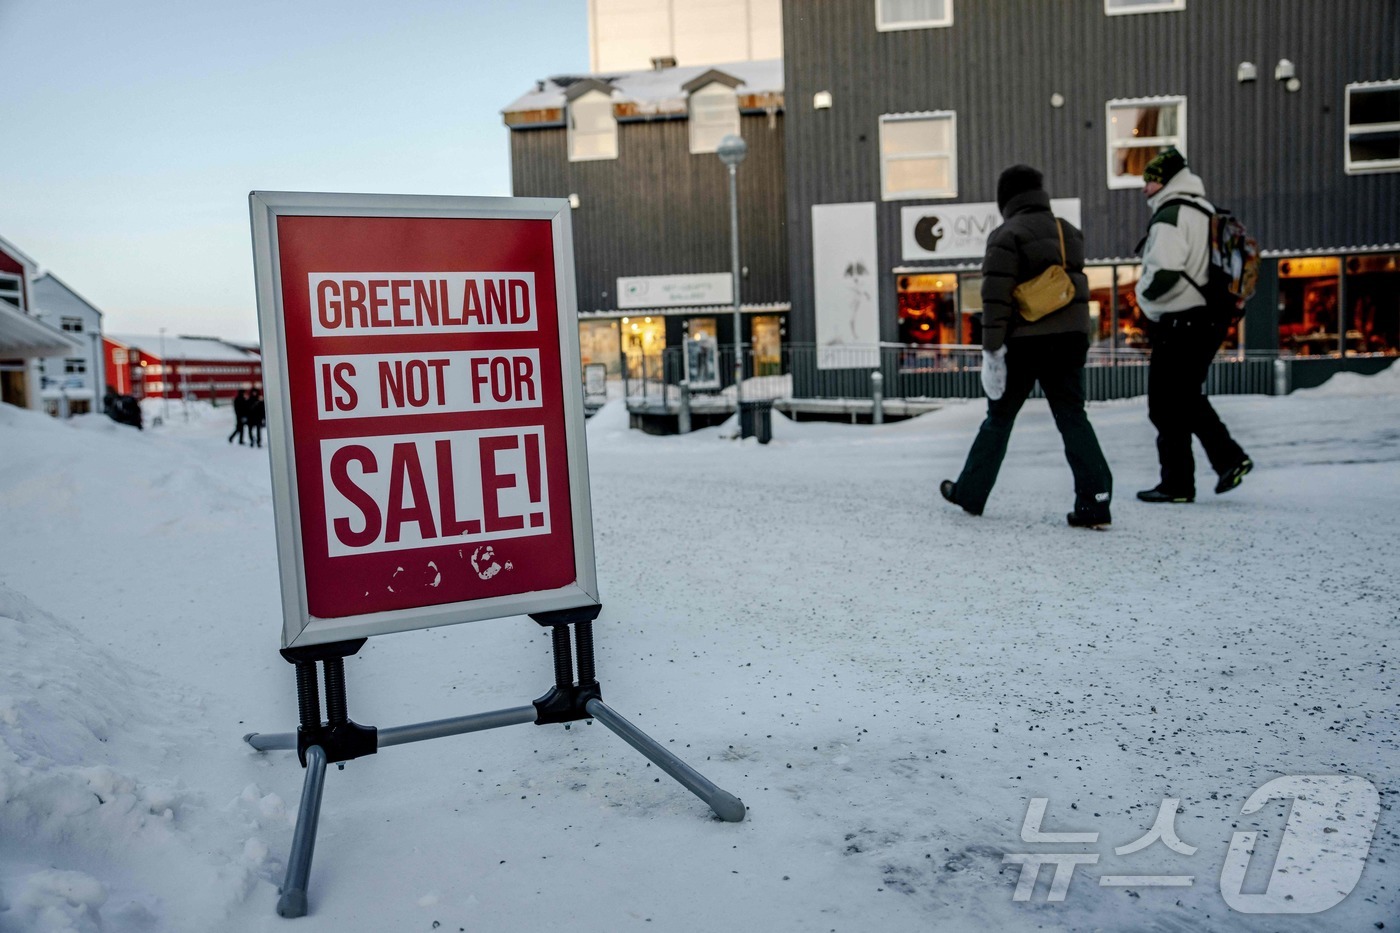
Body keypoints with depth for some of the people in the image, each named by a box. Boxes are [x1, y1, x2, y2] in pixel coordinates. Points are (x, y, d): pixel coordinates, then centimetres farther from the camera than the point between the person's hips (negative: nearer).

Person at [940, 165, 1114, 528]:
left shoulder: (1007, 236, -8)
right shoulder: (1070, 232, 13)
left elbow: (996, 297, -15)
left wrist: (991, 348, -15)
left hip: (1025, 342, -5)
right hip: (1071, 339, 5)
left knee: (999, 417, 8)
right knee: (1072, 417, 4)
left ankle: (970, 493, 18)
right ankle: (1095, 501, -5)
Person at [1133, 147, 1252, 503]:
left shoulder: (1170, 215, -15)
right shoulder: (1206, 212, 16)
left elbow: (1165, 272, -25)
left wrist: (1144, 292, -7)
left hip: (1180, 323, -10)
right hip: (1210, 321, 10)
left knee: (1167, 406, -1)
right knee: (1188, 397, 21)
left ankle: (1177, 484, 5)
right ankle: (1229, 458, 13)